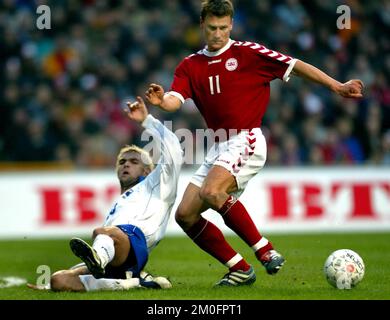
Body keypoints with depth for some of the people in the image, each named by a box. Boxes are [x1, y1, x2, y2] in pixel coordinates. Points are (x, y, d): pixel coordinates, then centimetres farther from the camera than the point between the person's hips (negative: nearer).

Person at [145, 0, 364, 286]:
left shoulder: (247, 52, -1)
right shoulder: (190, 66, 11)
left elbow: (295, 66, 2)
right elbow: (175, 99, -5)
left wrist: (337, 87, -2)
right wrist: (161, 101, -29)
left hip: (246, 142, -7)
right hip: (218, 147, 7)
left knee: (211, 192, -32)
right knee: (185, 215, -2)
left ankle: (266, 251, -24)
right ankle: (240, 270, 6)